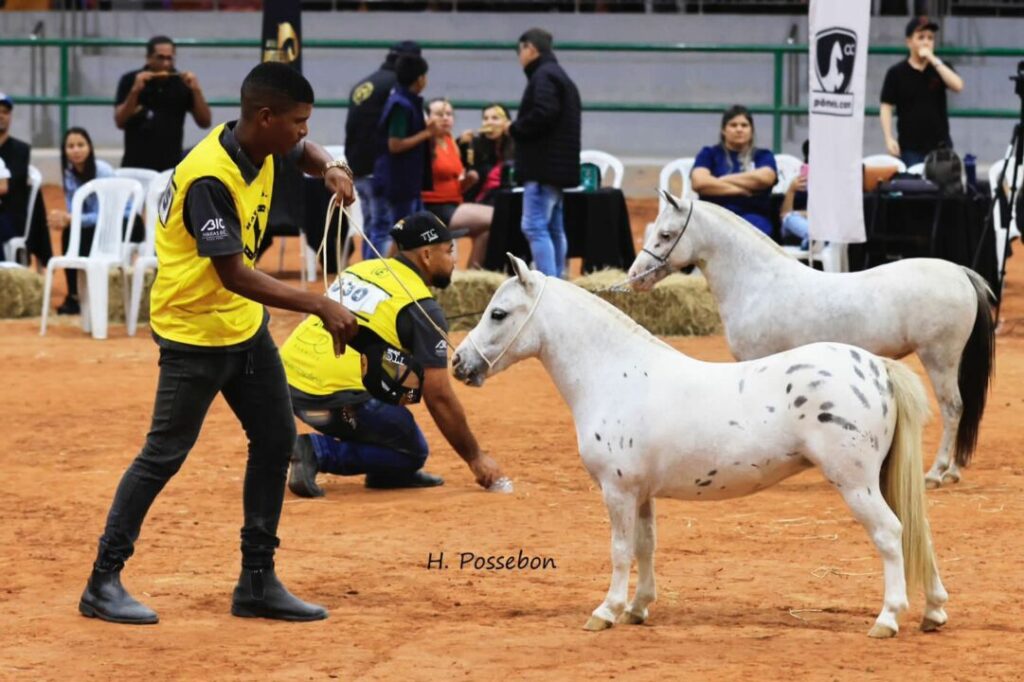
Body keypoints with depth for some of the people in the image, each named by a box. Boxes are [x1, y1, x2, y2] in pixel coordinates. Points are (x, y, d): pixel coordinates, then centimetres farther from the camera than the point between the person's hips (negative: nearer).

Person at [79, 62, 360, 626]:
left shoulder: (262, 147, -2)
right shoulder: (210, 178, -29)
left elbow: (304, 153, 23)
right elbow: (234, 275, -32)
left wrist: (330, 169, -1)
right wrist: (320, 306, -34)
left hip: (245, 325, 9)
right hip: (195, 331, -9)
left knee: (276, 441, 9)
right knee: (165, 453, -4)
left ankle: (258, 581, 16)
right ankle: (103, 583, 4)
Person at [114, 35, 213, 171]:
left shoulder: (182, 82, 3)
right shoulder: (130, 80, -1)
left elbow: (204, 122, 0)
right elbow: (120, 122, -9)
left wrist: (196, 90, -13)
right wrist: (135, 90, -20)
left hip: (171, 166, 1)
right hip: (136, 165, -1)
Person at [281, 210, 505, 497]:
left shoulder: (361, 268, 17)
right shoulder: (423, 308, -4)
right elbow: (439, 397, -5)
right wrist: (475, 457, 6)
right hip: (334, 398, -8)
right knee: (411, 452, 9)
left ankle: (389, 472, 24)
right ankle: (318, 451, -7)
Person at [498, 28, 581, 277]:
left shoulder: (543, 77, -12)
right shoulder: (561, 77, 21)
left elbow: (543, 114, -25)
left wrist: (514, 128, -9)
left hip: (542, 166, -11)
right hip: (558, 166, 11)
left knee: (534, 227, -12)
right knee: (554, 228, 14)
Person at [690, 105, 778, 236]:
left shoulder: (763, 156, 20)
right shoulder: (709, 154, 19)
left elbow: (764, 178, -3)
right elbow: (699, 182, 0)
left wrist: (720, 181, 2)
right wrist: (741, 189, -1)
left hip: (753, 215, 0)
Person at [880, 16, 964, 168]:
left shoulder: (940, 69, 8)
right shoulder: (896, 73, 1)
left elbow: (957, 86, -10)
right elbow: (886, 107, 0)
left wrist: (934, 61, -13)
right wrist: (889, 138, -10)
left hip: (940, 145, 2)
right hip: (910, 148, -2)